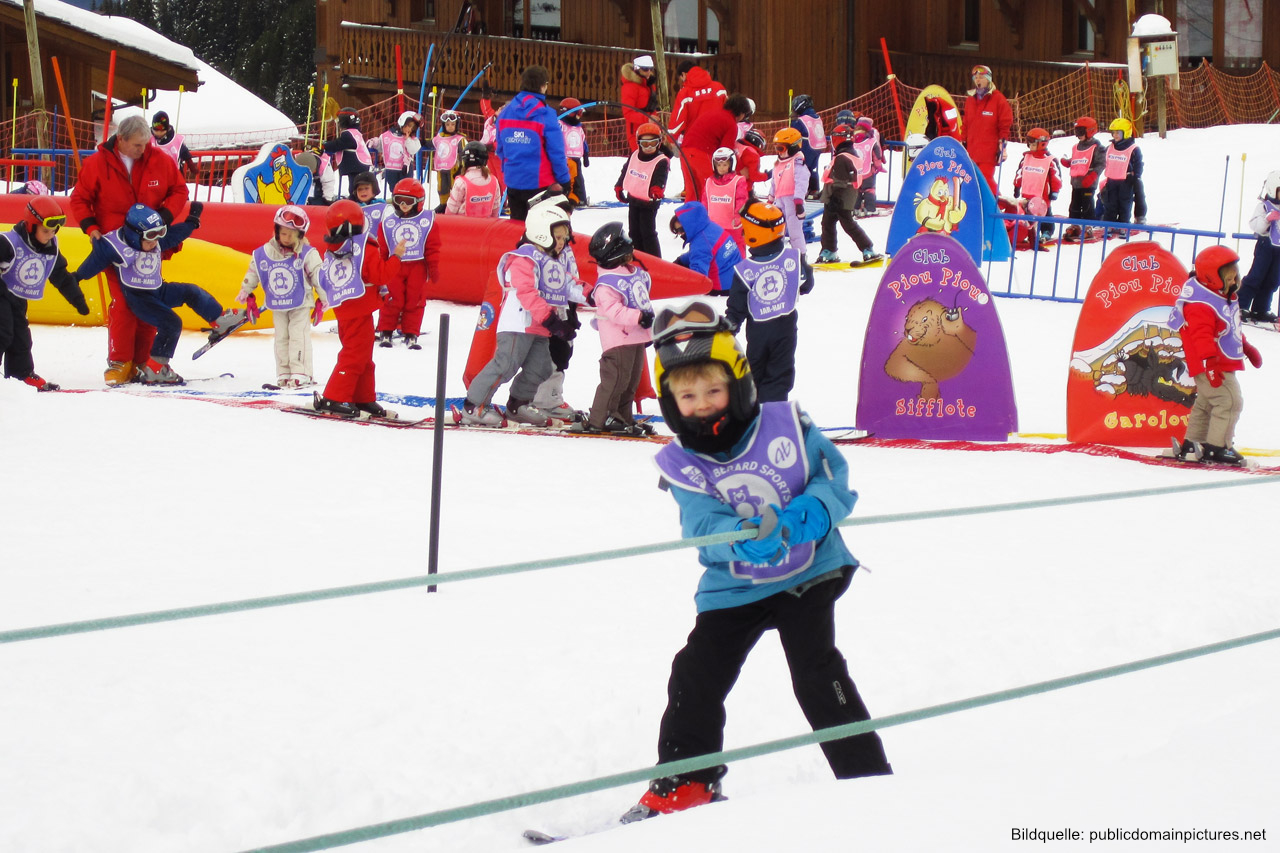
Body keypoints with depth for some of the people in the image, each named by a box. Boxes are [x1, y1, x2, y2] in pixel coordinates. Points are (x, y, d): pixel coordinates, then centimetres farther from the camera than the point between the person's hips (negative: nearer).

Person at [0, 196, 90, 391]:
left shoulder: (51, 250, 1)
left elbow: (62, 278, 11)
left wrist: (77, 299, 13)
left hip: (19, 300, 7)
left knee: (21, 339, 11)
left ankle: (24, 375, 21)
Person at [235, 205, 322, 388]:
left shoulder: (307, 254, -14)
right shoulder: (264, 253, -5)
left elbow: (319, 275, -9)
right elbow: (253, 273, 8)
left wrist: (322, 300, -8)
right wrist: (245, 294, 15)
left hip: (300, 304, -4)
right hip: (277, 305, 4)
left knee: (298, 336, -10)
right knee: (281, 338, 8)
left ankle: (301, 374, -8)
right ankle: (284, 375, 14)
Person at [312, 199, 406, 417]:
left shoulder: (332, 252, 9)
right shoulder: (366, 249, -13)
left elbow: (324, 282, 14)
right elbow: (381, 275, -17)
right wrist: (396, 256, -7)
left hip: (342, 309, 8)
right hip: (359, 311, -8)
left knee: (363, 357, 18)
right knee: (354, 356, -6)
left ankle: (364, 398, 23)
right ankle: (334, 399, -11)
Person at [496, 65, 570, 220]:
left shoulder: (505, 113, 4)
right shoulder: (545, 114, -14)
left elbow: (500, 149, 12)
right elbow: (556, 151, -13)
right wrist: (564, 180, -5)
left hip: (512, 180, 6)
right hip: (541, 182, -6)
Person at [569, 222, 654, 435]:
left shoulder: (635, 272, 11)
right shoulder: (607, 283, -19)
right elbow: (613, 310, -28)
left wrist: (650, 318, 25)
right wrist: (639, 317, -34)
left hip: (636, 337, 9)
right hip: (618, 339, -9)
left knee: (631, 380, 14)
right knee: (615, 378, -12)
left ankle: (623, 418, 23)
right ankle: (598, 420, -8)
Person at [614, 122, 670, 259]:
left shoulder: (661, 161, -14)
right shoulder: (634, 156, 5)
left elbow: (660, 178, -27)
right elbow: (625, 172, 19)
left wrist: (657, 189, -47)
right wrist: (619, 187, 23)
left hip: (649, 202, -7)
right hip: (633, 200, 7)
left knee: (648, 233, -7)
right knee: (634, 232, 14)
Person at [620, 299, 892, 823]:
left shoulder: (786, 427, -9)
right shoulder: (681, 466, -7)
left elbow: (836, 480, -7)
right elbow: (703, 525, -21)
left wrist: (808, 515, -28)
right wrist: (744, 539, -44)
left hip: (808, 575, -3)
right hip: (733, 589, 3)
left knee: (817, 673, -15)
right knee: (695, 677, -3)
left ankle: (868, 780, -5)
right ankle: (686, 784, 16)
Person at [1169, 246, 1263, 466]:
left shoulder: (1224, 296, 13)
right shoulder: (1200, 303, -22)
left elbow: (1231, 329, 27)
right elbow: (1201, 335, -30)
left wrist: (1246, 347, 34)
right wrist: (1210, 361, -37)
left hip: (1223, 363, 11)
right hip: (1211, 365, -11)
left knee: (1206, 403, 17)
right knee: (1230, 401, -14)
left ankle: (1190, 445, 26)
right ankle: (1216, 447, -11)